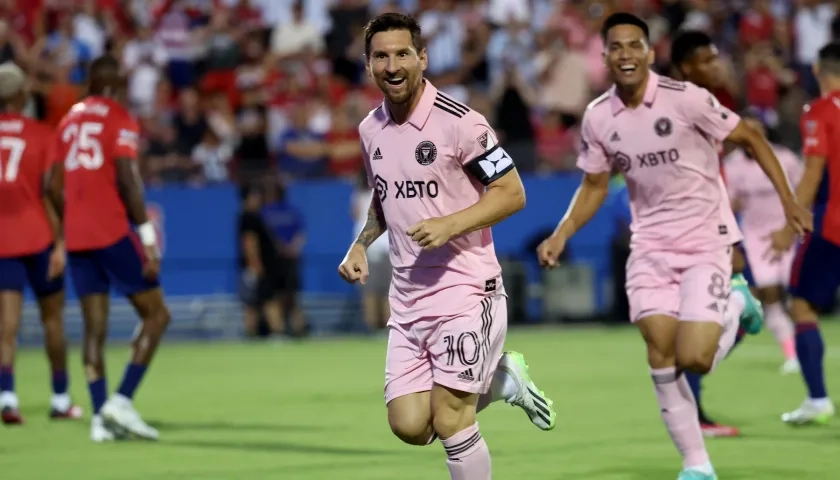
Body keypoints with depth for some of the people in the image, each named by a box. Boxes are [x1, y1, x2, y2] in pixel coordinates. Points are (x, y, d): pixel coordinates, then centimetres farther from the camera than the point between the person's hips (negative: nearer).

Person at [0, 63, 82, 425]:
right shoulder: (42, 135, -3)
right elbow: (49, 193, -10)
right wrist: (60, 243, -10)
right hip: (36, 237, -2)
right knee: (52, 316, 13)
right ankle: (60, 398, 19)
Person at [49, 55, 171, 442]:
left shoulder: (69, 120, 16)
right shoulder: (119, 118, -3)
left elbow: (54, 187, 15)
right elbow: (127, 179, -14)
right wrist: (148, 237, -14)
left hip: (76, 237, 6)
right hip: (112, 233, -6)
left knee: (94, 327, 6)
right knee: (156, 315, 2)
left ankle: (101, 417, -1)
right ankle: (121, 401, -11)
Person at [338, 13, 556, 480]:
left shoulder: (458, 121, -13)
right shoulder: (371, 129, 8)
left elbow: (512, 193, -11)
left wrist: (449, 225, -22)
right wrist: (361, 245, 8)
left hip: (465, 289, -6)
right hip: (407, 298, 7)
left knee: (449, 420, -11)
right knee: (410, 426, -1)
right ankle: (502, 378, 24)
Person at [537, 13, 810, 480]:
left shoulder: (685, 98, -16)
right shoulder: (597, 117, -1)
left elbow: (750, 138, -5)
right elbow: (594, 185, 13)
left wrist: (788, 200, -7)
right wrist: (561, 235, -1)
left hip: (706, 242, -4)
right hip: (650, 245, 4)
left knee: (692, 359, -15)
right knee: (659, 350, -8)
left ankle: (733, 314, 20)